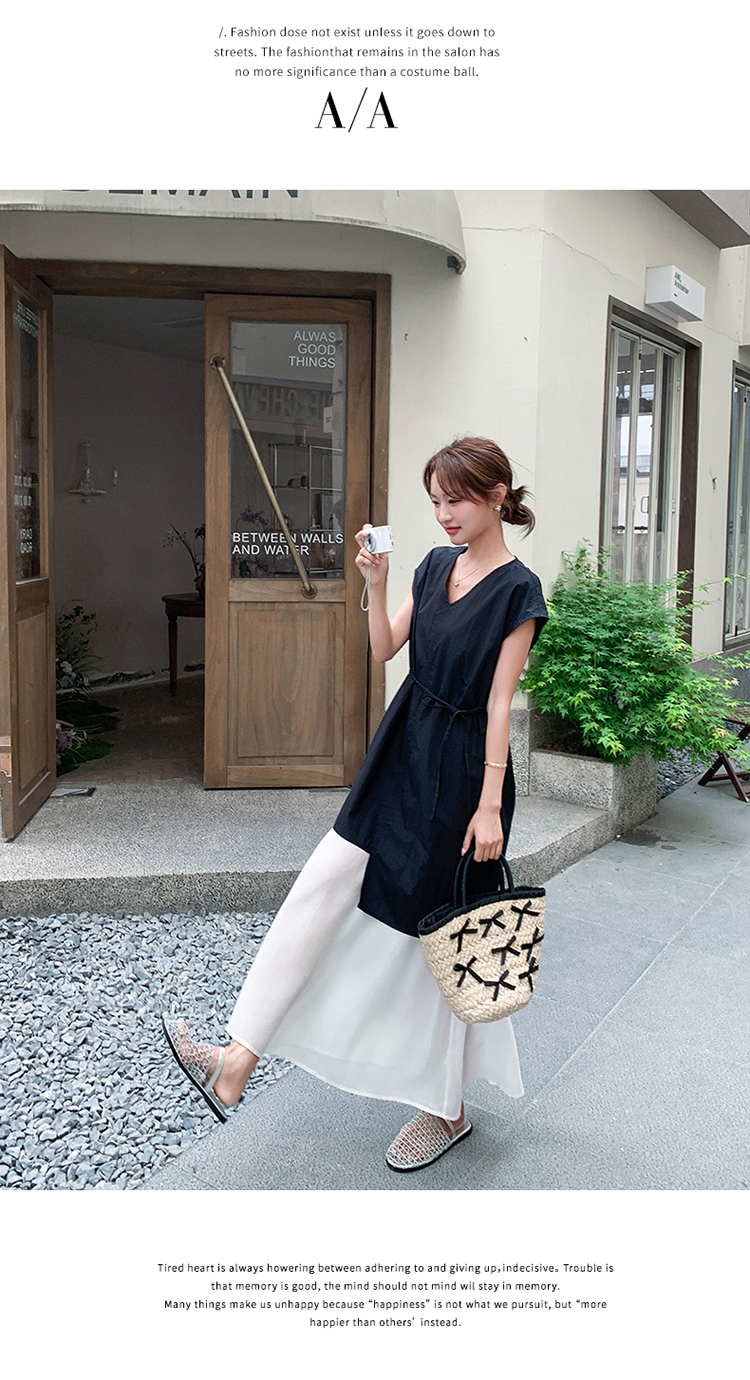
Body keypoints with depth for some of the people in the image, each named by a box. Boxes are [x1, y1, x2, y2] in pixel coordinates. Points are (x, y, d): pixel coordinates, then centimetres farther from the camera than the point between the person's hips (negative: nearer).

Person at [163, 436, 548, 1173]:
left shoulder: (518, 589, -12)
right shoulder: (437, 565, 8)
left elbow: (499, 702, -15)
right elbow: (384, 648, 8)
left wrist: (490, 805, -16)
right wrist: (375, 581, -7)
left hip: (458, 768, -7)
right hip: (401, 751, 7)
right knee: (323, 887, -1)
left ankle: (446, 1109, 26)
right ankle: (238, 1062, 3)